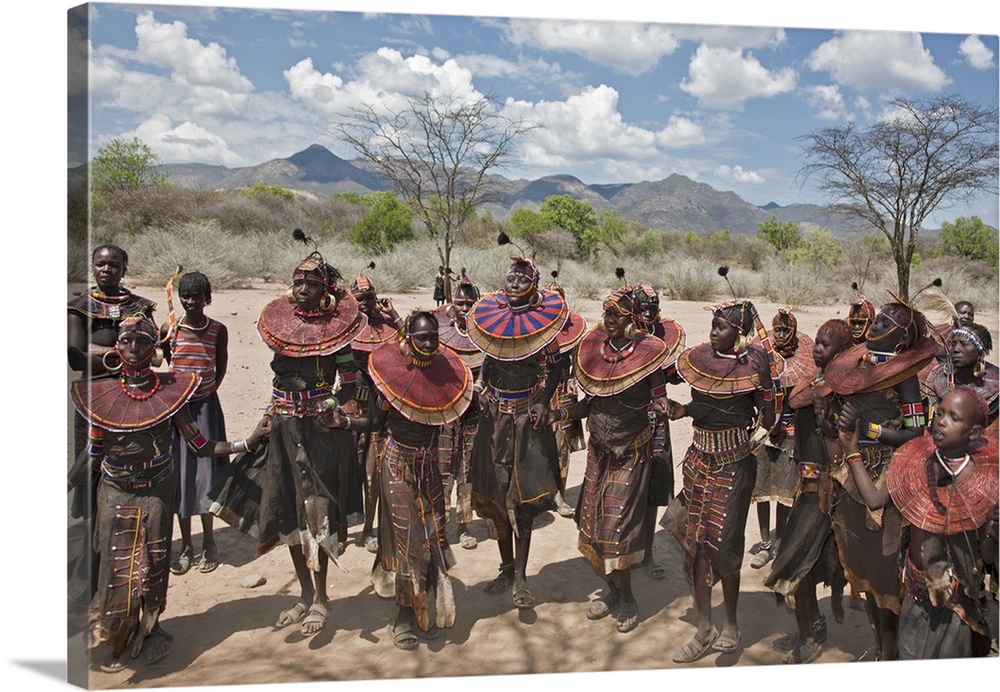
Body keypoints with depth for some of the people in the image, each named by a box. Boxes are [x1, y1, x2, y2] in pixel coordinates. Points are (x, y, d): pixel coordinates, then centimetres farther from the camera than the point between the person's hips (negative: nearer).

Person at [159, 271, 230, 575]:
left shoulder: (218, 330, -4)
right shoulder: (168, 330, -4)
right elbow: (162, 366, 9)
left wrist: (210, 389, 5)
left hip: (206, 406, 0)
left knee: (205, 471, 3)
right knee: (180, 474, 5)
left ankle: (208, 543, 17)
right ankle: (186, 546, 16)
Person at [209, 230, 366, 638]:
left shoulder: (336, 328, -6)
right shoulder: (279, 323, 8)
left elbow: (351, 385, -6)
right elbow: (278, 380, 15)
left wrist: (331, 404, -23)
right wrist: (261, 428, 14)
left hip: (320, 428, -5)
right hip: (282, 428, 5)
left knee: (316, 512, -1)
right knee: (287, 511, 11)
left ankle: (320, 597, 14)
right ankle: (305, 594, 25)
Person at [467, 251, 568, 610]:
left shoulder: (544, 320, -2)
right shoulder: (493, 316, 7)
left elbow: (553, 367, 1)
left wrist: (543, 401, -11)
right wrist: (481, 388, -2)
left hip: (528, 417, -4)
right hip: (495, 415, 4)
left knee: (522, 499, -5)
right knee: (495, 496, 9)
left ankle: (520, 579, 2)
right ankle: (507, 567, 25)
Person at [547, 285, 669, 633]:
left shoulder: (646, 354, -11)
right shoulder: (593, 349, 2)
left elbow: (660, 398, -5)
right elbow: (590, 403, 7)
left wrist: (665, 406, -24)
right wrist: (559, 412, -5)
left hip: (631, 454, -5)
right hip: (598, 451, 5)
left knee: (615, 529, -4)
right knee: (591, 525, 10)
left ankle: (628, 601, 17)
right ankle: (612, 590, 32)